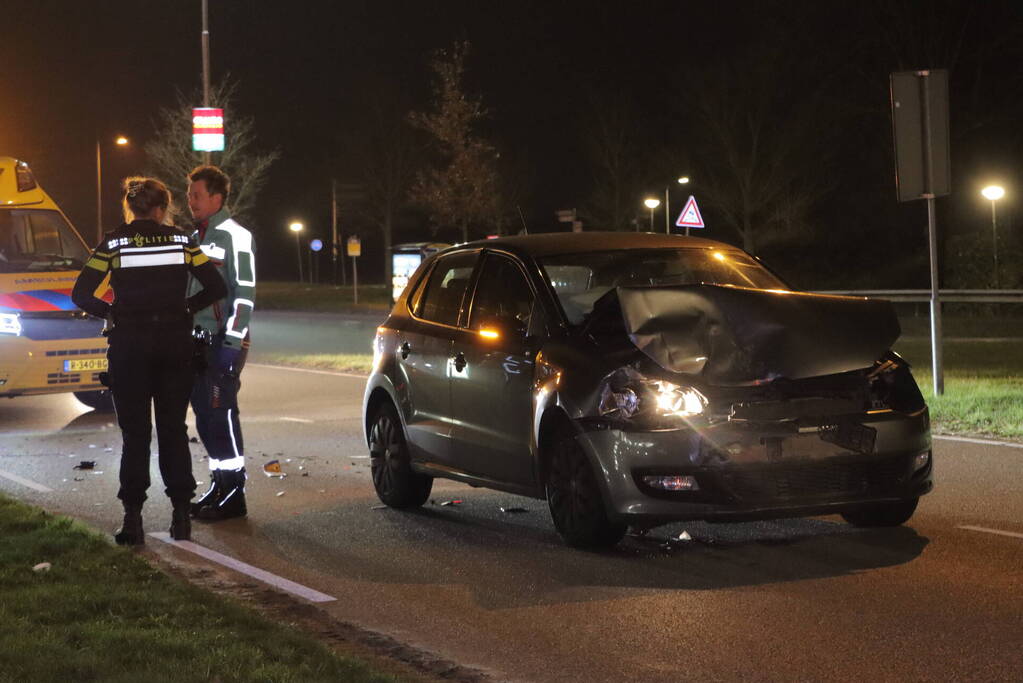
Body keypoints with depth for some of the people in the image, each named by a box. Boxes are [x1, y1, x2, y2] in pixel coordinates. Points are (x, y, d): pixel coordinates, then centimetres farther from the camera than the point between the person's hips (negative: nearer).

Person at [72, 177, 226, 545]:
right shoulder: (181, 240, 3)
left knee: (135, 434, 3)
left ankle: (133, 518, -3)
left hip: (129, 344, -2)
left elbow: (81, 295, -6)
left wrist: (112, 312, 8)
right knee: (174, 430, 10)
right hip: (175, 342, 2)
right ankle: (181, 515, 8)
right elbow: (216, 287, 1)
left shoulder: (114, 243, -2)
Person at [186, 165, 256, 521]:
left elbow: (245, 293, -15)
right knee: (205, 417, 11)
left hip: (223, 343, -9)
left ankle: (234, 494, -2)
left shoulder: (234, 236, -9)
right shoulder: (198, 237, 18)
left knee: (222, 415, -8)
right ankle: (219, 483, 20)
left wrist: (230, 344, -20)